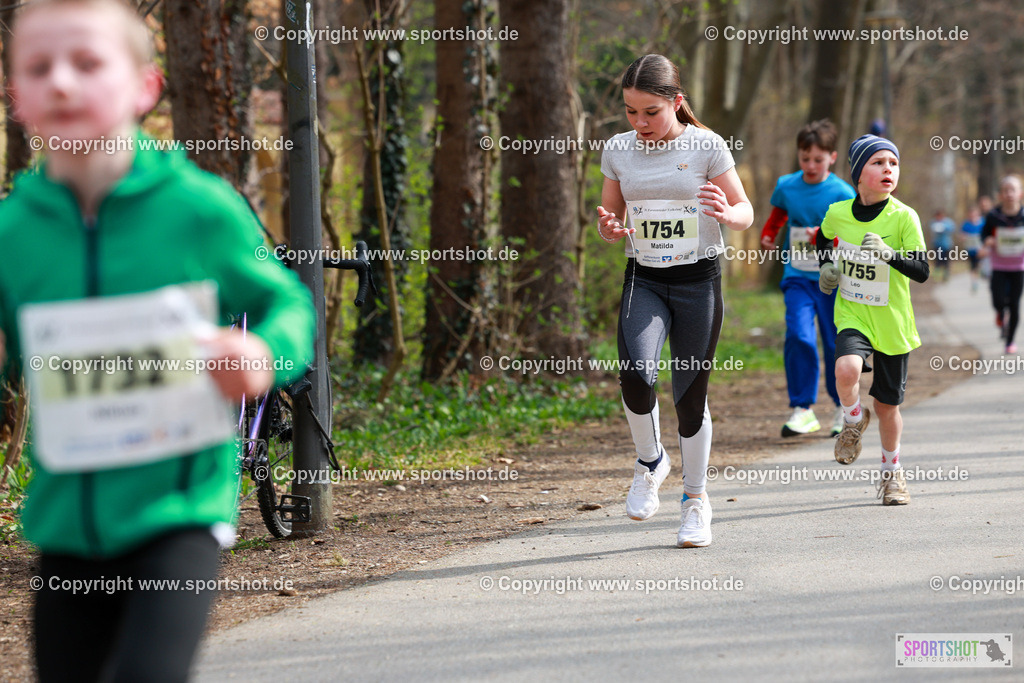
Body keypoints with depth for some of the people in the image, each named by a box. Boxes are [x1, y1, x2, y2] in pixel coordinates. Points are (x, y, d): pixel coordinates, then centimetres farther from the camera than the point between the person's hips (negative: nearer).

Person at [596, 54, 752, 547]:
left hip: (698, 282, -2)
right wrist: (609, 229, -12)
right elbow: (611, 216, 13)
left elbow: (745, 212, -1)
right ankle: (649, 461, 6)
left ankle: (696, 500, 20)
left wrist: (725, 213, -25)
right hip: (643, 282, 2)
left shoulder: (706, 146, -6)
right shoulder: (618, 150, 2)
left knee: (690, 395, 1)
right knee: (635, 376, -23)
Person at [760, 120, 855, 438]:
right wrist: (768, 234, 12)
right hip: (797, 277, 2)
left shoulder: (842, 193, -7)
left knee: (836, 343, 4)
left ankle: (845, 408, 24)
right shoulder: (786, 186, 5)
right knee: (798, 336, -15)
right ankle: (802, 409, -10)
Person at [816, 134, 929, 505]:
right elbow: (824, 236, 21)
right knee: (847, 369, -29)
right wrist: (827, 265, 6)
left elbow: (922, 271, -19)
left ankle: (891, 472, 33)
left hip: (891, 321, -1)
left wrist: (888, 254, -33)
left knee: (887, 402, 9)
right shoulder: (838, 213, -4)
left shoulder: (903, 217, -14)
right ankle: (854, 420, 4)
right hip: (852, 314, 1)